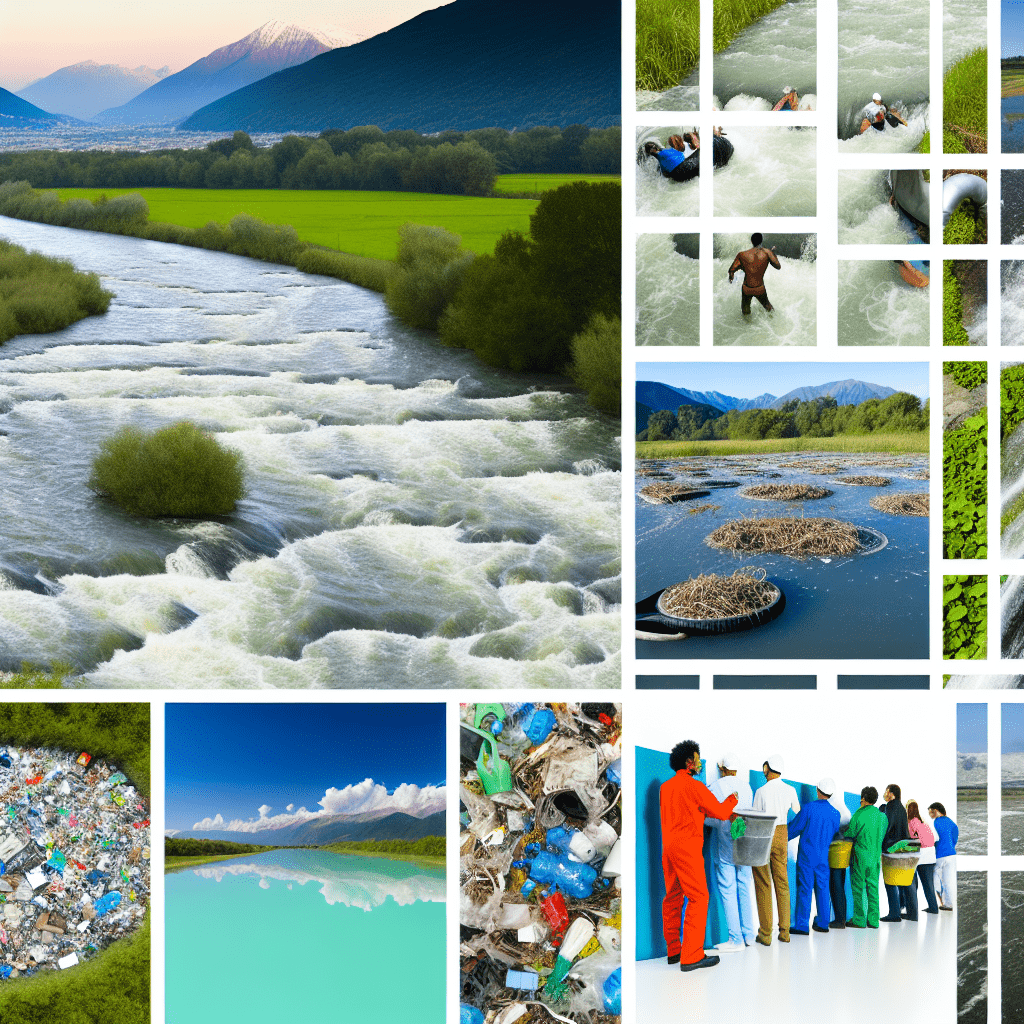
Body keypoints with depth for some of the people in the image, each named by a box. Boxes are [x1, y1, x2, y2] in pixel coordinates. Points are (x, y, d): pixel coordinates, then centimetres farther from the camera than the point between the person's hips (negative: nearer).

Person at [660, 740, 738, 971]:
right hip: (687, 848, -8)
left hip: (668, 846, 8)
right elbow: (720, 811, -6)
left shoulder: (666, 787, 14)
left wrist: (726, 814, 23)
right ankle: (692, 956, -11)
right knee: (698, 898, -6)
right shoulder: (694, 786, -12)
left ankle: (673, 950, 18)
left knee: (672, 896, 13)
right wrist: (732, 799, 16)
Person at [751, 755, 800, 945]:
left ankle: (765, 933, 1)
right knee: (782, 883, 11)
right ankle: (784, 931, 11)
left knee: (763, 884, 0)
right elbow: (798, 812, 19)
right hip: (781, 835, 4)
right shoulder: (790, 791, 0)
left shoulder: (762, 792, -14)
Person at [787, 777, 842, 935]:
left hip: (806, 855, -4)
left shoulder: (808, 808, -12)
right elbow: (833, 834, 13)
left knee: (804, 889, -2)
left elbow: (794, 828, -5)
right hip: (824, 857, 4)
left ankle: (802, 926, -2)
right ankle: (823, 923, 18)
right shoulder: (835, 813, 1)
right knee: (822, 888, 12)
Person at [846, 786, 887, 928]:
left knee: (858, 888, 1)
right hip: (876, 855, 5)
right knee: (873, 887, 8)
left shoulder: (859, 815, -12)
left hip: (860, 854, -5)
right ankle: (873, 919, 8)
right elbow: (882, 835, 13)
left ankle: (859, 919, 2)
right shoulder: (882, 816, 5)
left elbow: (850, 835, -8)